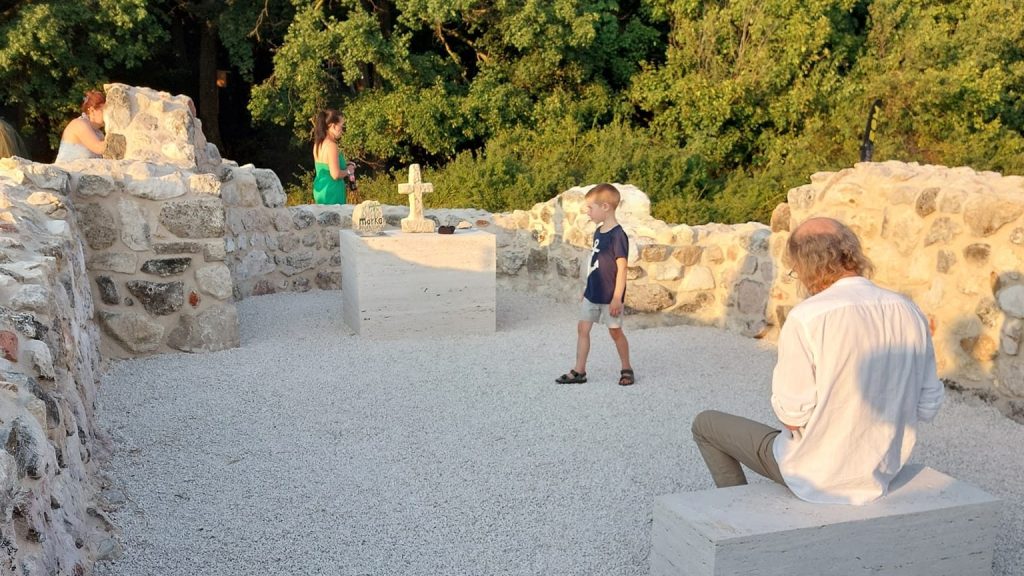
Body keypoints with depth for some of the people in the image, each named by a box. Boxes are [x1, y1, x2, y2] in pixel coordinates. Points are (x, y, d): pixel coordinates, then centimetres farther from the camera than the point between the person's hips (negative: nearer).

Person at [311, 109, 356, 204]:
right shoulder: (331, 145, -18)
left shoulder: (318, 143, 8)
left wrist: (344, 165, 15)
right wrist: (348, 170, -5)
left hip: (319, 189, 9)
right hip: (332, 194, -9)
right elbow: (336, 174, -23)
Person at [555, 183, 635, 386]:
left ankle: (627, 369, 22)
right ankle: (579, 371, 12)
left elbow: (621, 267, -19)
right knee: (582, 328, 6)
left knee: (615, 331, 5)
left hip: (609, 297, -8)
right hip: (592, 294, 8)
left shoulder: (617, 235, -18)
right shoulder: (598, 232, 8)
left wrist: (617, 298, -20)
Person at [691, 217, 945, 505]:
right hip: (884, 470, 6)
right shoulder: (909, 312, -7)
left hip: (819, 476, -6)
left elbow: (793, 416, -20)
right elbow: (928, 405, 1)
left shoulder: (806, 317, -24)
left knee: (706, 424, 16)